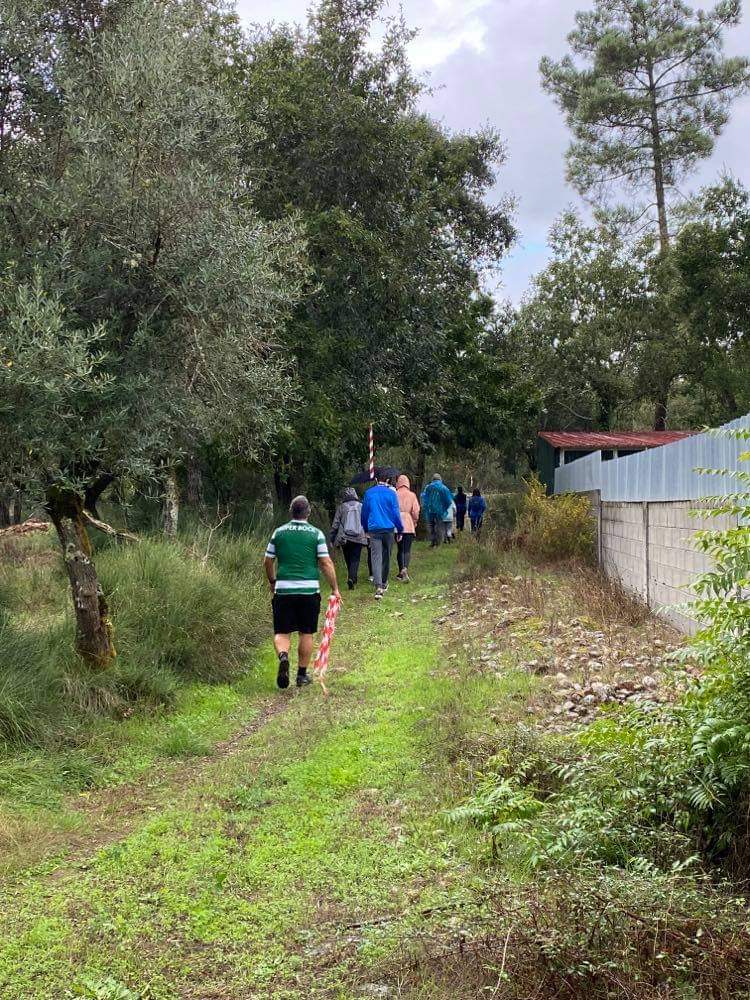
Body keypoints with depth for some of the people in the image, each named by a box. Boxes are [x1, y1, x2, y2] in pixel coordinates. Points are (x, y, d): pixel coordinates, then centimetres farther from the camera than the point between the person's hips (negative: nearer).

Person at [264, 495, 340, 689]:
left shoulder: (279, 532, 5)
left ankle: (283, 656, -24)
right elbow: (326, 564, -5)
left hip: (283, 590, 1)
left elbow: (268, 562, 10)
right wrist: (335, 589, 3)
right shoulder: (316, 533, -1)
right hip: (309, 590, -1)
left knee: (282, 632, 5)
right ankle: (302, 674, 17)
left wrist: (272, 581, 27)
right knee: (306, 633, 12)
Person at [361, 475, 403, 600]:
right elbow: (396, 513, -3)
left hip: (373, 529, 0)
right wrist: (400, 530, 5)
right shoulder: (391, 493, -4)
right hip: (388, 529, 0)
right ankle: (384, 583, 28)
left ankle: (378, 587, -20)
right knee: (386, 556, 15)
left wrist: (366, 529, 23)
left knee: (376, 557, -6)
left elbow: (364, 513, 11)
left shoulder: (369, 493, 4)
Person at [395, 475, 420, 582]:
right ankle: (405, 568, -23)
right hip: (409, 526, -1)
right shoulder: (412, 495, -1)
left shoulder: (395, 495, -2)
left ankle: (401, 571, 14)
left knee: (400, 549, 14)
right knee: (407, 550, 0)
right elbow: (416, 512, -4)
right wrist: (414, 523, 11)